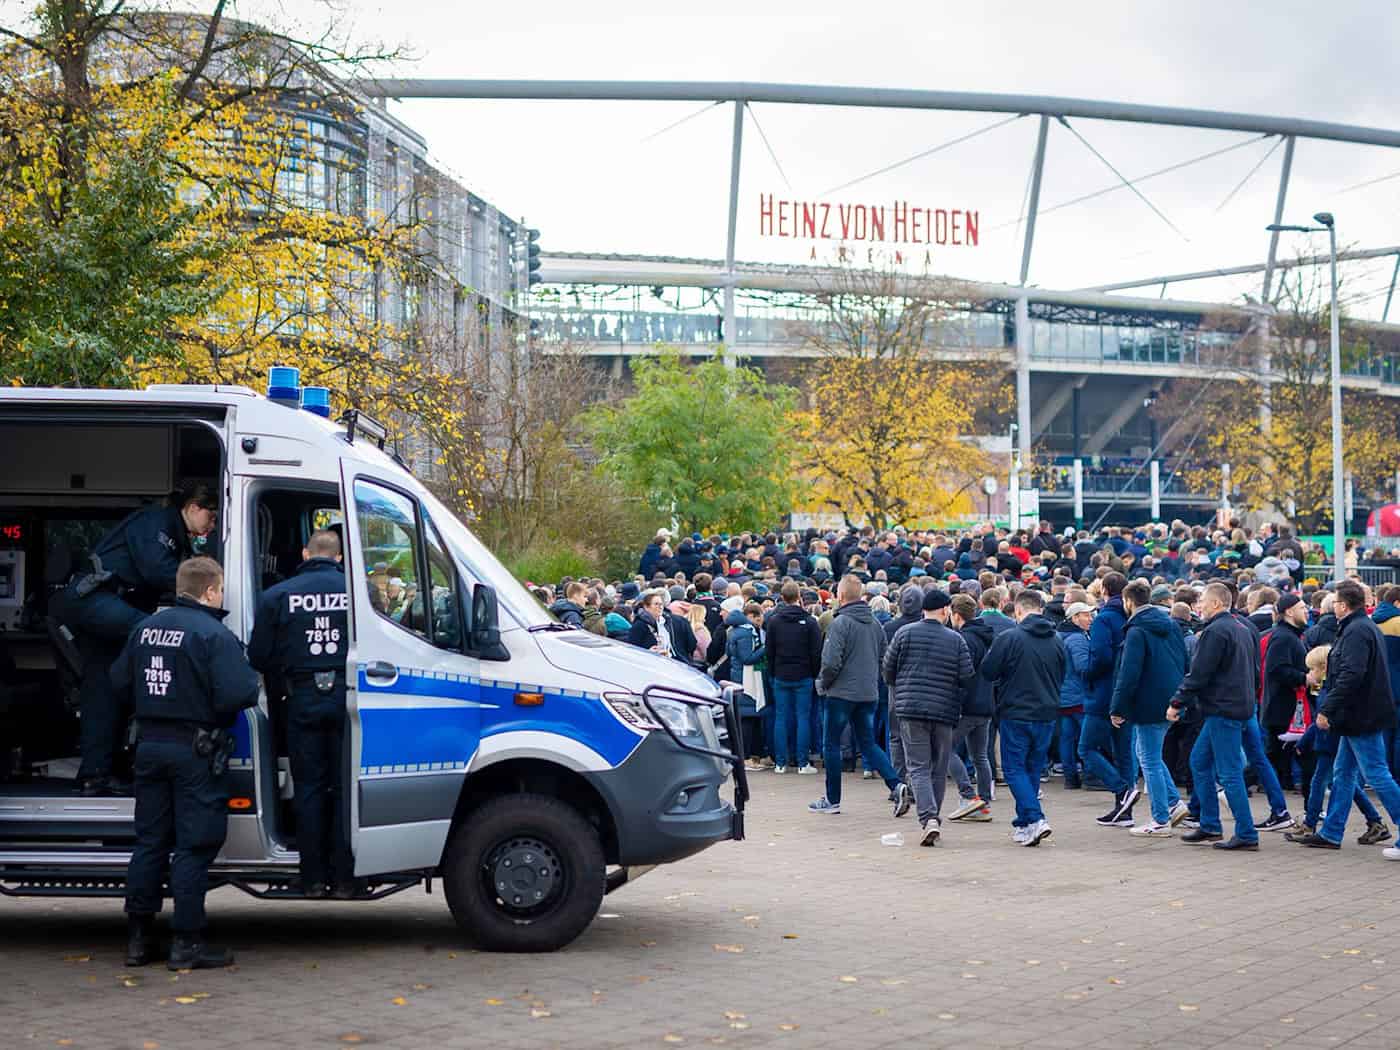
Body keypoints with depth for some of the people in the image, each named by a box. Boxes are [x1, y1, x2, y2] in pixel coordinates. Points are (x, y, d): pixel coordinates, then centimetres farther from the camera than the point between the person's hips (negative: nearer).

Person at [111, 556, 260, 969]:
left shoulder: (146, 628, 8)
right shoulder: (214, 635, -15)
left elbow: (119, 683, 11)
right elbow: (237, 694, -24)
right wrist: (254, 683, -3)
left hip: (150, 746, 7)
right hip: (194, 751, -7)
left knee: (150, 841, 14)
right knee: (194, 846, -1)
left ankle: (138, 938, 17)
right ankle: (187, 942, 0)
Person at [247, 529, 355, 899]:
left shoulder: (277, 596, 1)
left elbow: (258, 657, 2)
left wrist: (278, 687, 20)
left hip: (303, 700, 0)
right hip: (346, 698, 0)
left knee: (309, 788, 9)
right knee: (345, 786, 6)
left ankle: (313, 878, 9)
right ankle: (344, 877, 7)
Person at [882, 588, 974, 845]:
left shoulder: (905, 633, -1)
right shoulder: (956, 639, 0)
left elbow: (888, 669, 4)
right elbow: (966, 677, -1)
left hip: (910, 709, -1)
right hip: (945, 711, 1)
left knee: (918, 768, -3)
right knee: (939, 769, 14)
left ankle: (929, 819, -20)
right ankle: (933, 818, 22)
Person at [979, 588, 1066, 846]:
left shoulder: (1009, 638, -14)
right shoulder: (1056, 641, 3)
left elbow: (987, 672, -7)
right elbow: (1061, 677, 15)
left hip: (1016, 715, -5)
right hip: (1047, 715, 5)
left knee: (1014, 769, 2)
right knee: (1033, 768, 16)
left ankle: (1034, 819, -14)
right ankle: (1024, 824, 22)